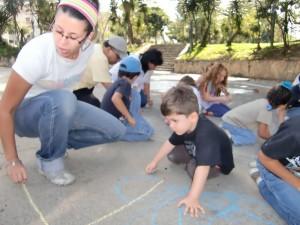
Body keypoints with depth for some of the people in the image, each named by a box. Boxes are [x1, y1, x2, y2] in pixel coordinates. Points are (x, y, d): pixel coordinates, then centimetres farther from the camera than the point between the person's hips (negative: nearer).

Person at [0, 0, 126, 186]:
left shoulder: (88, 48, -16)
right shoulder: (36, 53, -32)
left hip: (60, 108, 5)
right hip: (24, 113, -5)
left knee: (116, 130, -7)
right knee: (62, 100, -39)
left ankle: (55, 141, 9)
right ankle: (50, 161, -12)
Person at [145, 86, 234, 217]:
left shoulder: (205, 134, -46)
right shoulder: (184, 125, -20)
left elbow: (202, 168, -52)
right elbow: (170, 143, -3)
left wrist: (192, 198, -54)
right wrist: (155, 162, 3)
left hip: (220, 162, -6)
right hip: (196, 151, 6)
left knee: (194, 170, -29)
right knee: (173, 156, -4)